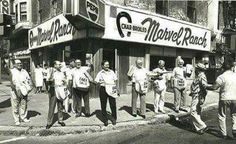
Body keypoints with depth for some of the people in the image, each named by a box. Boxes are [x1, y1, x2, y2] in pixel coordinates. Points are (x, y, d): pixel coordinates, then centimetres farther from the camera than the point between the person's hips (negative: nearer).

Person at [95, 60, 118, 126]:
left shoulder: (112, 72, 11)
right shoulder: (100, 73, 3)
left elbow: (115, 80, 15)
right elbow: (96, 81, -1)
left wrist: (114, 87, 1)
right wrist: (100, 82, -20)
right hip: (103, 89, -2)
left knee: (113, 104, 2)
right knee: (103, 105, 3)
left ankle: (114, 118, 20)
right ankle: (105, 120, 16)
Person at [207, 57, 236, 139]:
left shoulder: (221, 77, -14)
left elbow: (214, 87, -17)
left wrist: (205, 87, -5)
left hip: (224, 98, -3)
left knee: (222, 116, 11)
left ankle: (224, 134, 16)